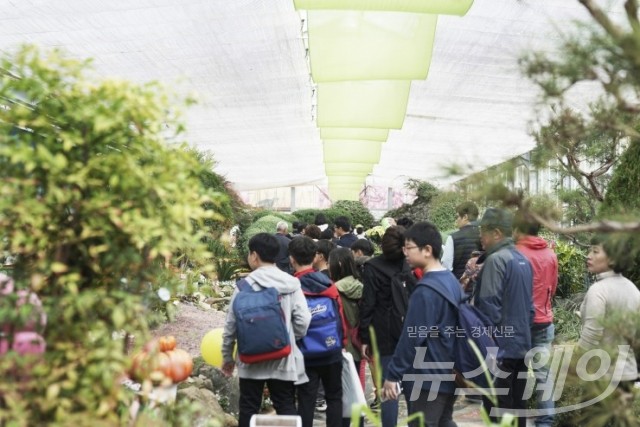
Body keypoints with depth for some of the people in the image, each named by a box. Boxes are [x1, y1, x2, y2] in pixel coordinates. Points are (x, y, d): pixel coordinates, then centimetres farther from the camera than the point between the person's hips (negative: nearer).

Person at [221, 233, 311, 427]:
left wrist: (227, 356, 11)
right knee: (286, 407, 8)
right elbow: (303, 321, -8)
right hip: (283, 359, 1)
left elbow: (231, 324, -1)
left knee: (249, 409, 10)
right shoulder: (291, 283, -3)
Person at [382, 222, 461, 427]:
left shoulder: (425, 290, -21)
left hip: (429, 377, -9)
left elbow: (412, 337, -21)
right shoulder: (452, 281, 7)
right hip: (450, 373, 9)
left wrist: (392, 374, -14)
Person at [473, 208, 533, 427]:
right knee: (517, 407, 15)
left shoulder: (496, 260, -16)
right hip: (521, 344, 8)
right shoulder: (523, 260, 11)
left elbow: (489, 308, -18)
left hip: (500, 346, -8)